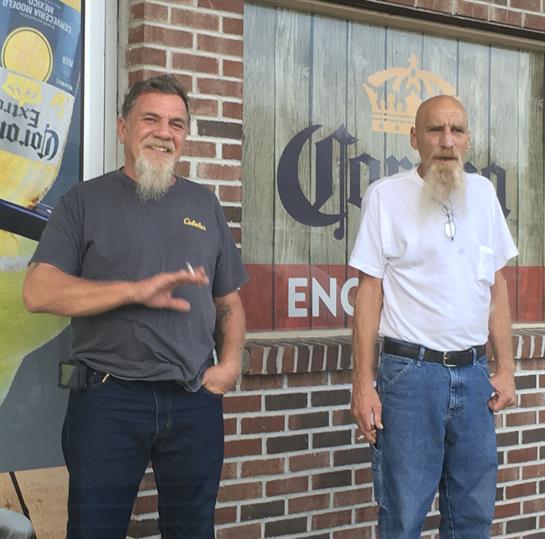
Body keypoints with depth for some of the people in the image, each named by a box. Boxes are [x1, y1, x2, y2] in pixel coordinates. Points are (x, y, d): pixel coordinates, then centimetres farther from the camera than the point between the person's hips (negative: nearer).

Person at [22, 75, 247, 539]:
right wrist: (137, 290, -17)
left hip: (195, 402, 3)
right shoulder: (85, 201, 5)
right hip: (107, 399, -3)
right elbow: (38, 292, -7)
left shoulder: (204, 205, 15)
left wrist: (230, 363, -2)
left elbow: (229, 302, 18)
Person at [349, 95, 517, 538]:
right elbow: (370, 290, -3)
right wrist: (364, 382, -8)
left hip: (473, 373, 4)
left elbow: (497, 285, 14)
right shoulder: (386, 195, -3)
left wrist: (506, 367, 9)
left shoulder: (482, 192, 10)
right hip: (410, 370, -4)